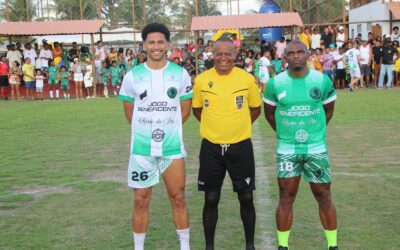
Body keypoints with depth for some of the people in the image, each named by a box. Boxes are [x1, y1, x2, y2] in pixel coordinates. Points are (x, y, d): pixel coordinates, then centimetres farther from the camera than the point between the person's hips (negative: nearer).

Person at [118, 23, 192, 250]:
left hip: (173, 148, 0)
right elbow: (129, 112, 8)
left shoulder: (180, 74, 0)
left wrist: (168, 130, 10)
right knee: (141, 201, 6)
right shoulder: (132, 76, -2)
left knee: (178, 198, 8)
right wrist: (147, 131, 10)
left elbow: (185, 110, 9)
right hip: (141, 149, 0)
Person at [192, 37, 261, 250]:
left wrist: (238, 126, 3)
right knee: (211, 199, 7)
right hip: (211, 147, 0)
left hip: (241, 146, 0)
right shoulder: (201, 80, -2)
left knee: (246, 198, 8)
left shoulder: (247, 78, -4)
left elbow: (255, 109, 9)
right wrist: (214, 126, 5)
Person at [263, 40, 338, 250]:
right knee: (286, 198, 4)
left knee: (323, 196, 6)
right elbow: (269, 113, 11)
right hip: (287, 150, 0)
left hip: (316, 148, 0)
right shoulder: (275, 83, -4)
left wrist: (314, 132, 11)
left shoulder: (323, 81, -3)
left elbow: (328, 111, 11)